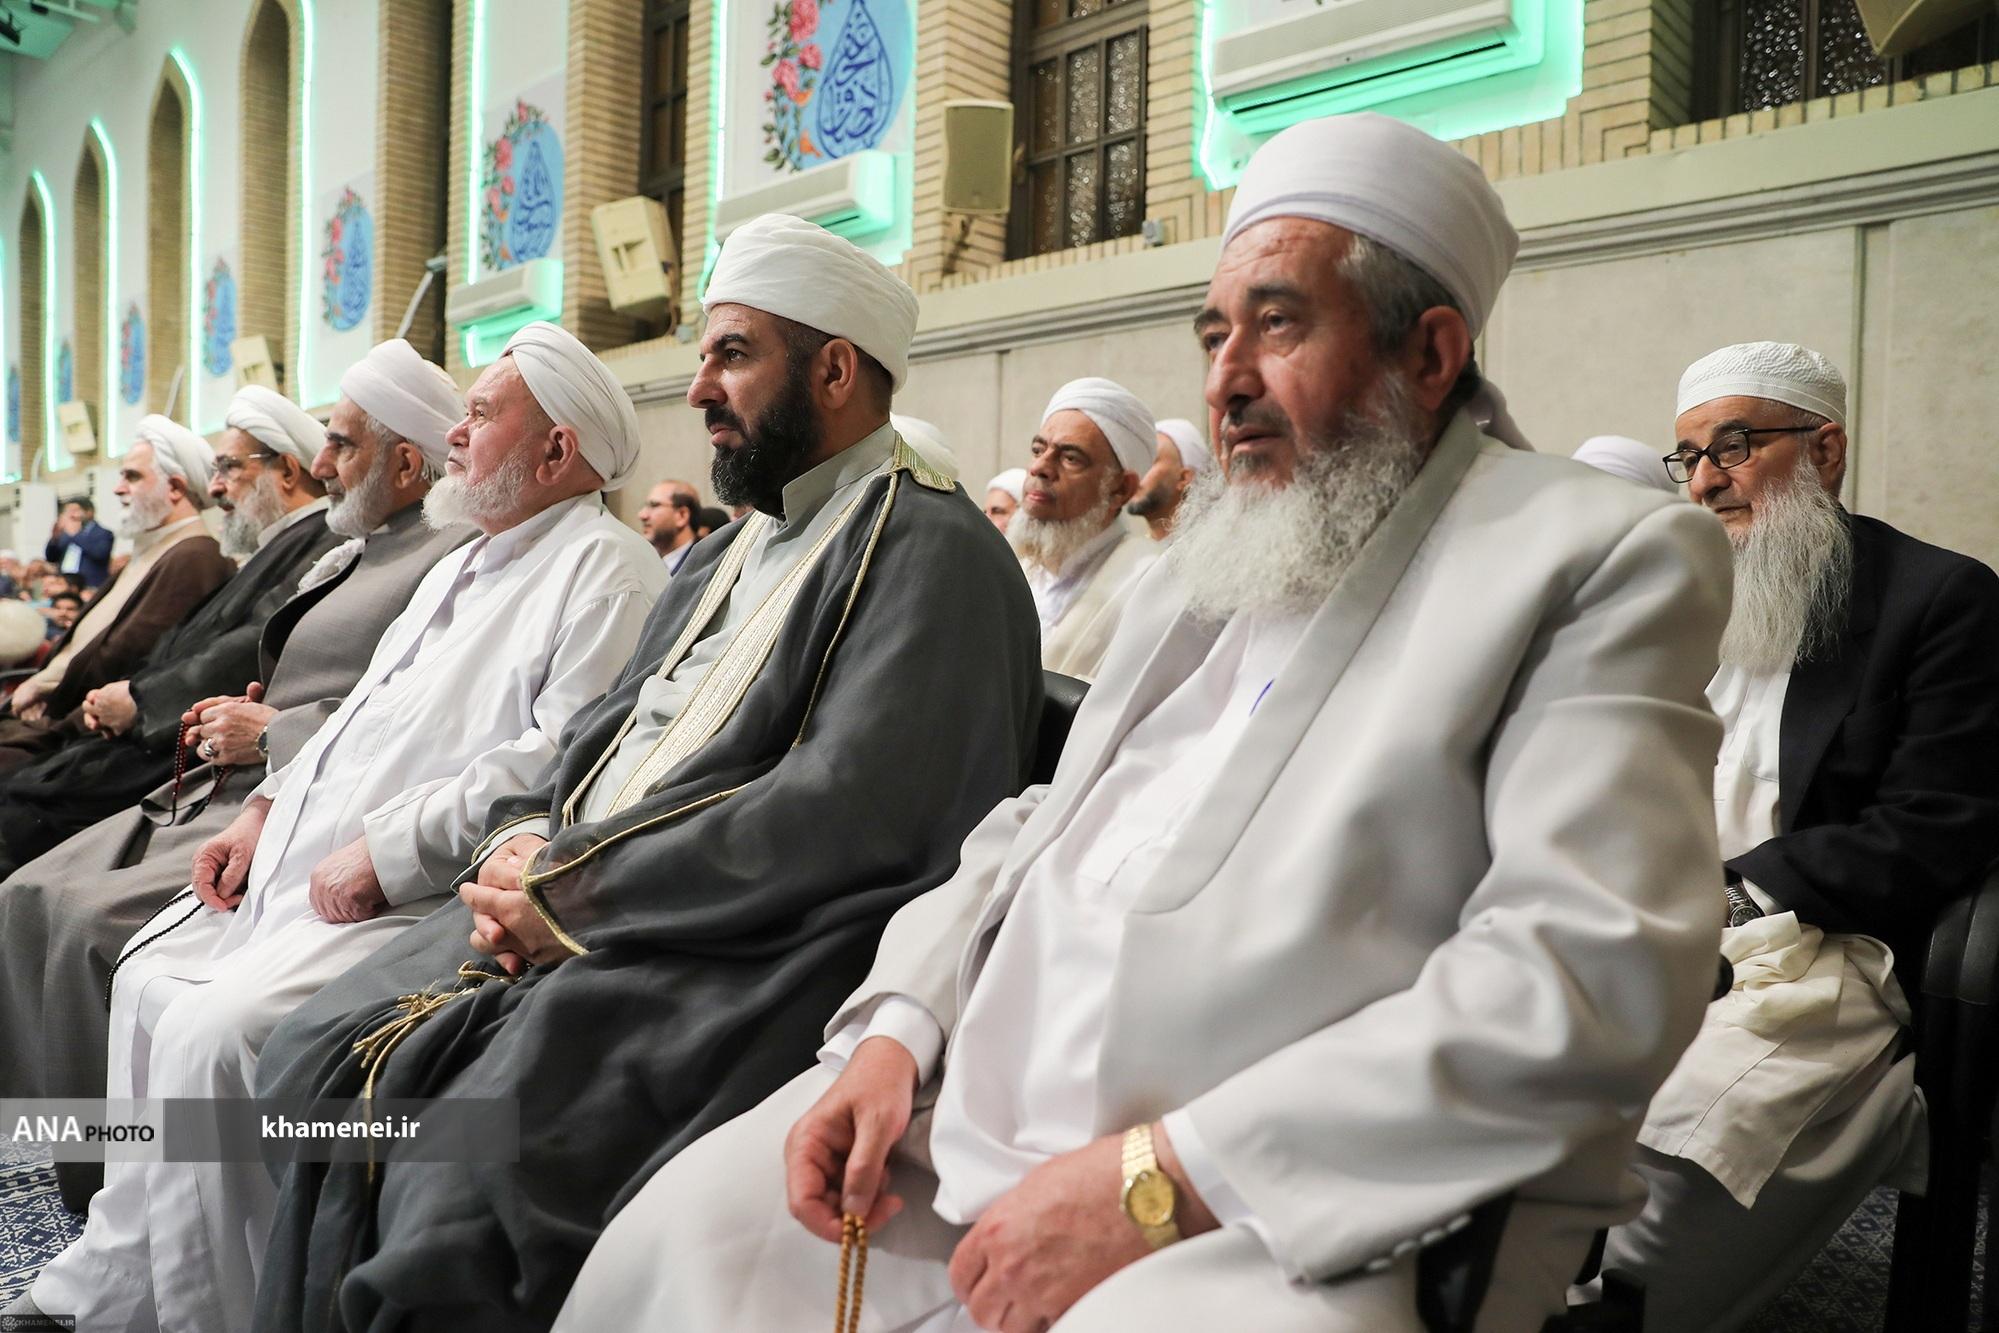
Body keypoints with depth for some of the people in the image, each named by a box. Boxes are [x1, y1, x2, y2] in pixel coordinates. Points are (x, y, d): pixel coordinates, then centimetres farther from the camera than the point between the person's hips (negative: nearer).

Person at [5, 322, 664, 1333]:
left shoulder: (605, 568, -12)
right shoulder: (460, 566, 22)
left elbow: (567, 758, -24)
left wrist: (387, 850, -23)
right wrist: (271, 808, 11)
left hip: (426, 896, -10)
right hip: (306, 861, 11)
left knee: (212, 1031, -22)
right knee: (151, 974, 10)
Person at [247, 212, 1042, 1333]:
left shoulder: (931, 549, -9)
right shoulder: (727, 557, 21)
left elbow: (847, 810, -20)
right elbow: (601, 738, 21)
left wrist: (568, 891, -14)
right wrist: (522, 845, -2)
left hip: (733, 957, -8)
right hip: (564, 921, 9)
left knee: (459, 1186, -24)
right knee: (317, 1060, -3)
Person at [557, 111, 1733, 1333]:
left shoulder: (1607, 558, -5)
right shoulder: (1216, 552, 17)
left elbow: (1594, 973, -17)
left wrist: (1157, 1180, -20)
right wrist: (899, 1026, 0)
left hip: (1271, 1223, -6)